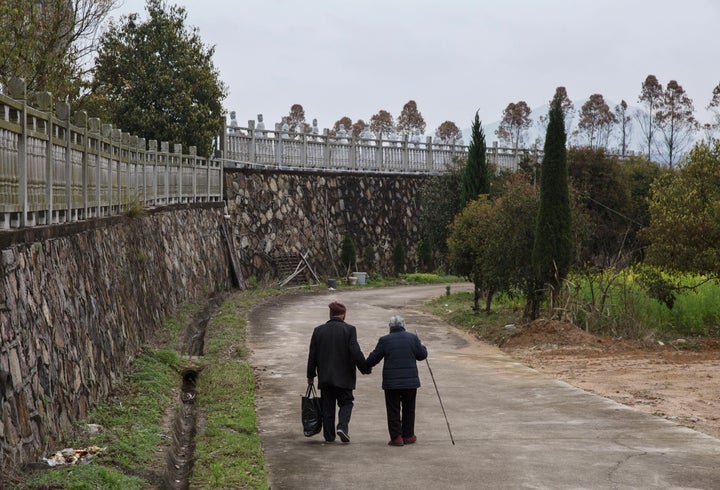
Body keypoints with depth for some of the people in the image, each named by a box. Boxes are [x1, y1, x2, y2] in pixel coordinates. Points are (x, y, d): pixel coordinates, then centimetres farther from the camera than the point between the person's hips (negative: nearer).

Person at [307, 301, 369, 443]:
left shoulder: (318, 330, 2)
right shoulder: (349, 330, -7)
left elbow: (312, 355, 4)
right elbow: (356, 352, -14)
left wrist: (311, 375, 12)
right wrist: (365, 369, -2)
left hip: (325, 377, 3)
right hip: (344, 377, -3)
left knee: (327, 406, 9)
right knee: (346, 402, 9)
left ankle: (329, 436, 9)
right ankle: (342, 426, -12)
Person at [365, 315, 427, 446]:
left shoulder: (384, 340, -3)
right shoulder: (412, 338, 1)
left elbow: (374, 358, -1)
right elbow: (422, 355, 5)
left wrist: (367, 366, 18)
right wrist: (423, 347, 27)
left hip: (391, 382, -2)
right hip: (410, 381, 2)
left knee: (393, 410, 4)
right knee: (408, 409, 14)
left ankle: (396, 437, -1)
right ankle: (408, 435, 17)